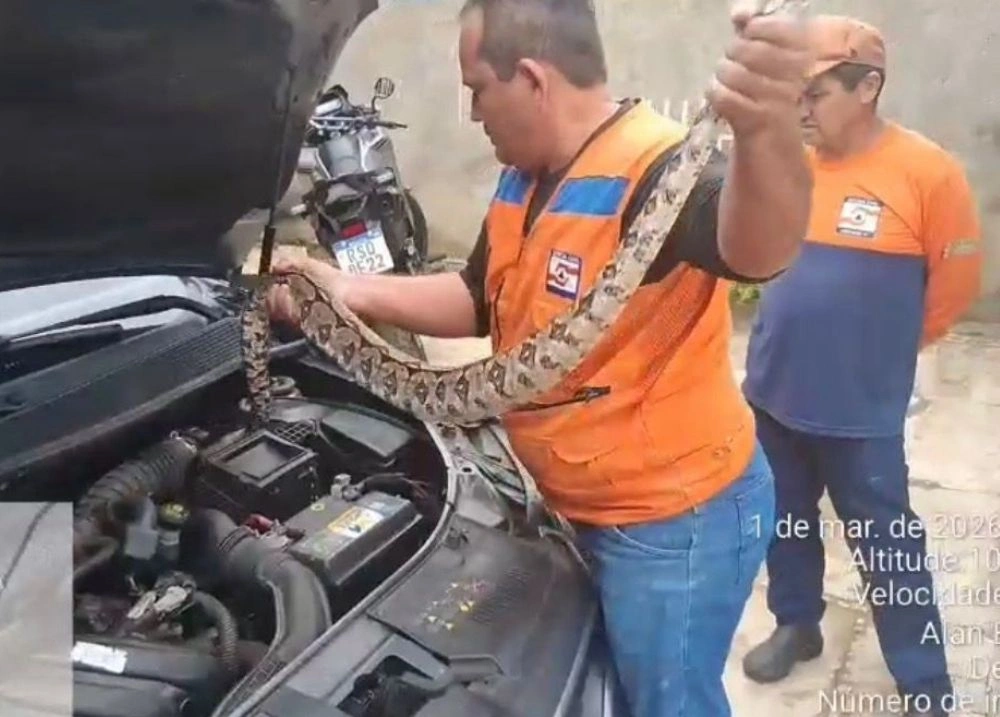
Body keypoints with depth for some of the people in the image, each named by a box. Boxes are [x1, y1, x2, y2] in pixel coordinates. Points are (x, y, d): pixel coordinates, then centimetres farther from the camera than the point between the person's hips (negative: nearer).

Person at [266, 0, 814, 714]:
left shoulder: (658, 173, -27)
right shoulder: (525, 176, 3)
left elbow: (757, 249, -48)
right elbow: (481, 301, 12)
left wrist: (764, 127, -69)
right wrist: (350, 291, 5)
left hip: (674, 519, -9)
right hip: (584, 506, 9)